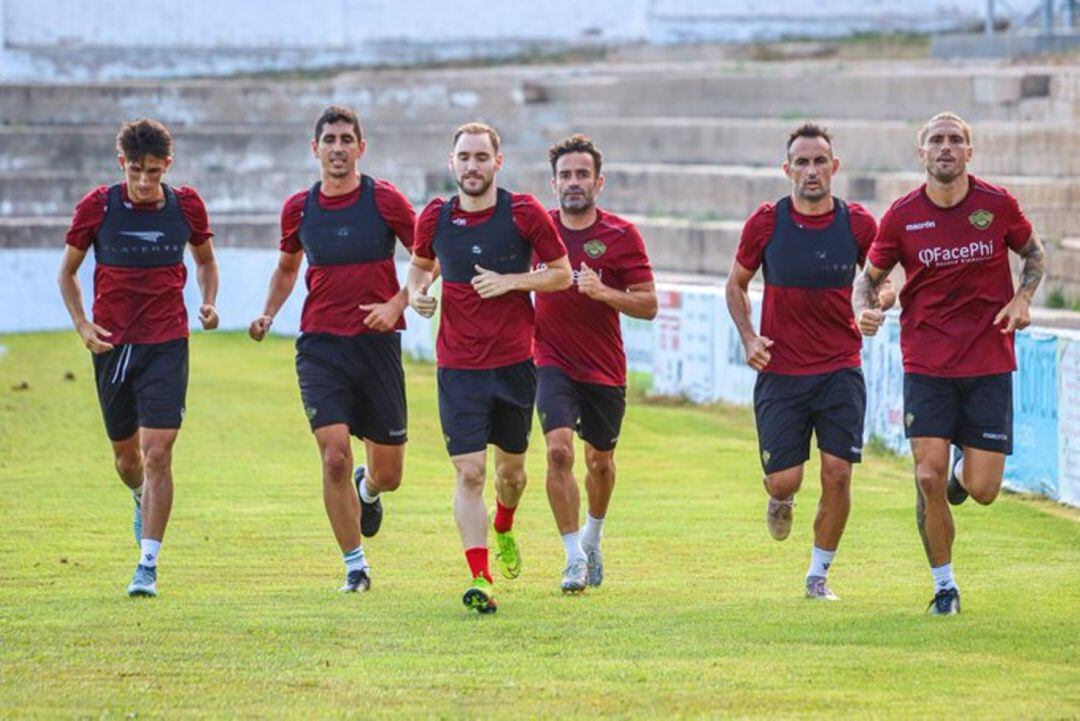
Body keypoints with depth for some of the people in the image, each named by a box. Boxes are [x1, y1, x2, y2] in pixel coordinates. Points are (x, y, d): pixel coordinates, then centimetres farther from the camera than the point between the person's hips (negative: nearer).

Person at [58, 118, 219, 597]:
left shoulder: (186, 205, -2)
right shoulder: (98, 206, -5)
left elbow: (205, 260, 16)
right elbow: (68, 271, 7)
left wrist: (208, 304, -1)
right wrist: (83, 326, -6)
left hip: (167, 345, -1)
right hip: (112, 343, 1)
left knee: (157, 452, -12)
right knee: (126, 454, 12)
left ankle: (148, 564, -9)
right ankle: (142, 502, 48)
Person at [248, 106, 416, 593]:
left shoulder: (385, 200, -3)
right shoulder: (299, 209, 4)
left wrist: (396, 304, -11)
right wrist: (268, 314, 7)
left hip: (376, 342, -1)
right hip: (320, 346, 1)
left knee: (388, 473, 5)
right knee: (334, 455, -15)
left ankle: (367, 490, 44)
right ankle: (354, 564, -1)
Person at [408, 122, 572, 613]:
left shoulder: (524, 213, -6)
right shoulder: (435, 218, 0)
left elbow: (561, 274, 0)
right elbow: (421, 263, 20)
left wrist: (511, 281, -14)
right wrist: (417, 291, -2)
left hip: (514, 362, 0)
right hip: (458, 366, 0)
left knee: (511, 467, 15)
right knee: (469, 472, -11)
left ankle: (503, 530, 48)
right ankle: (480, 579, -13)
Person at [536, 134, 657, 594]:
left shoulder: (622, 236, -7)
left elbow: (648, 305, -8)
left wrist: (603, 292, -24)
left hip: (604, 369, 0)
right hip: (553, 362, 0)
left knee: (600, 461, 15)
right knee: (559, 449, -20)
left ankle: (592, 538, 44)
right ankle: (574, 557, -13)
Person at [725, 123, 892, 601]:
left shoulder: (858, 224, -2)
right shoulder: (765, 223, -4)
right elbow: (736, 284, 10)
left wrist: (875, 305, -11)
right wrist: (748, 337, -5)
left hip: (841, 370, 1)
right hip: (780, 372, 0)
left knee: (837, 474, -7)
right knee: (782, 479, -4)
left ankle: (818, 575, 12)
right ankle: (782, 503, 36)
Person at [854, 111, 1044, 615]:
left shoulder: (997, 204, -3)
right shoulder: (902, 215, -3)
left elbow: (1033, 253, 14)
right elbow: (870, 275, 9)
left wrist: (1022, 299, -4)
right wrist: (865, 308, -13)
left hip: (989, 362, 0)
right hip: (926, 362, 0)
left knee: (982, 491, -4)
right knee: (928, 478, -10)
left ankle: (963, 470, 35)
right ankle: (944, 585, 9)